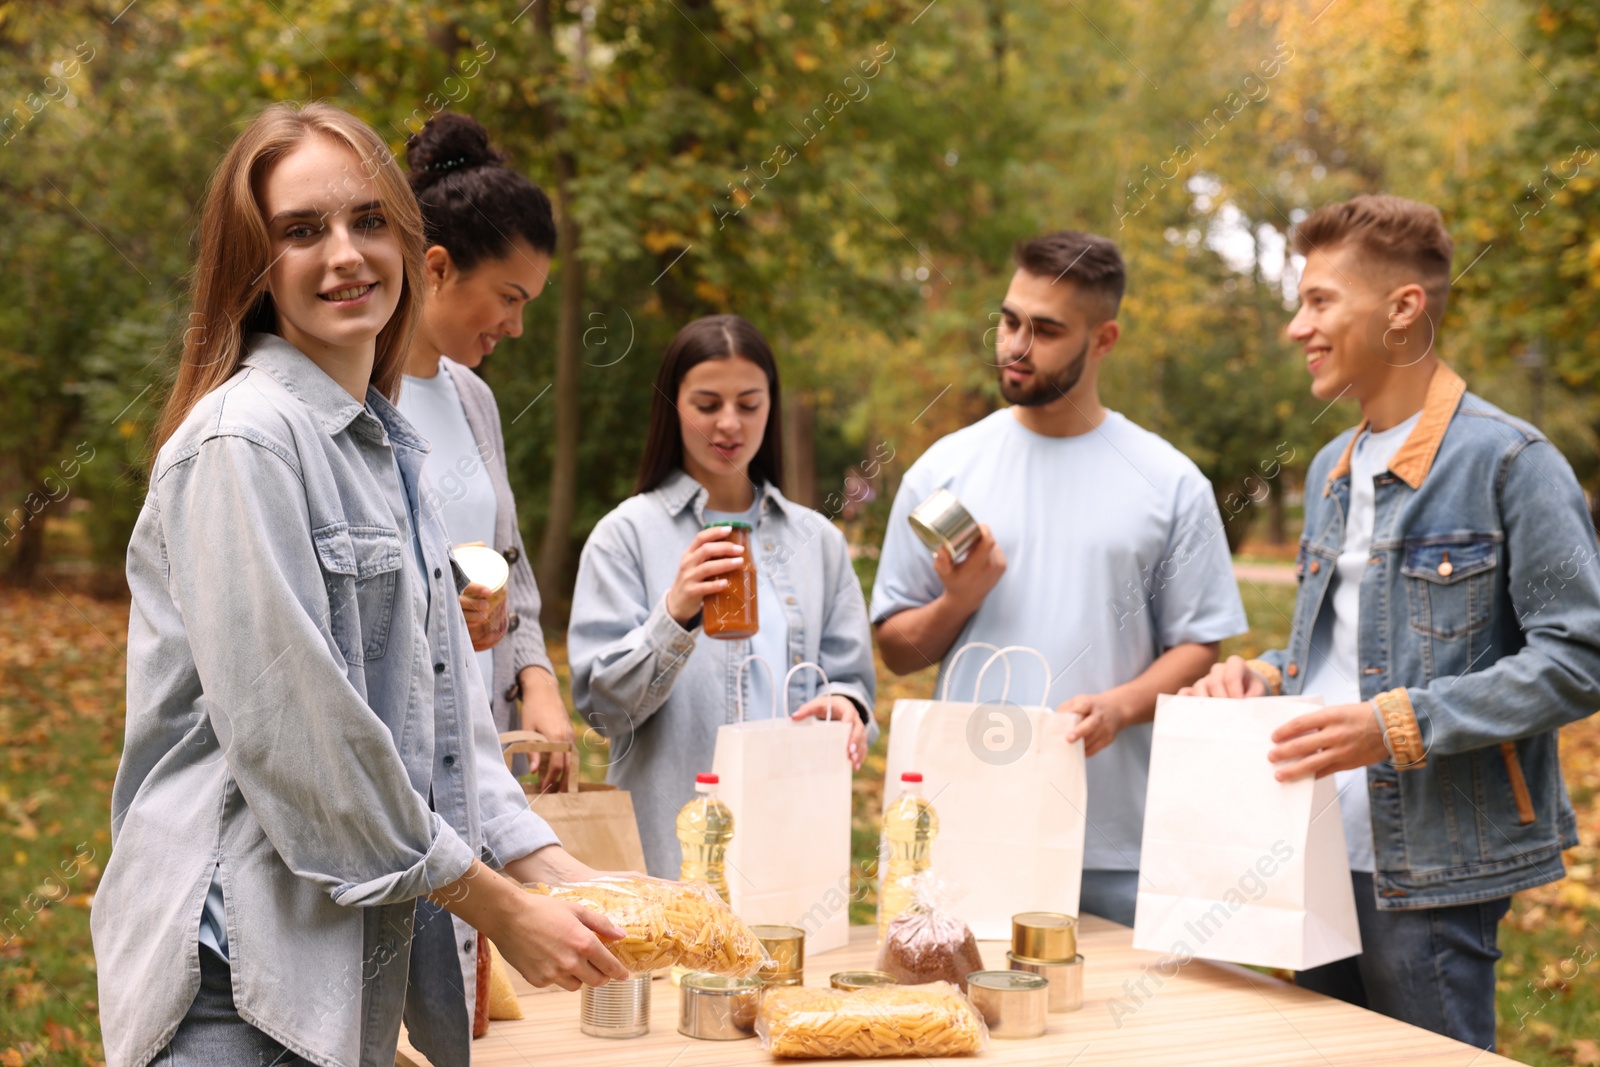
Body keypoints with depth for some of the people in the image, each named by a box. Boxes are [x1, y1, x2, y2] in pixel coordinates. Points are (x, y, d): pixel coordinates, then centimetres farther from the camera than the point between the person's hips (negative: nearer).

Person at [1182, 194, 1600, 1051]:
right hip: (1320, 853, 8)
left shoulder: (1508, 460, -10)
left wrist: (1401, 725, -22)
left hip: (1428, 871, -7)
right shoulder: (1331, 470, 15)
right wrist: (1266, 677, 4)